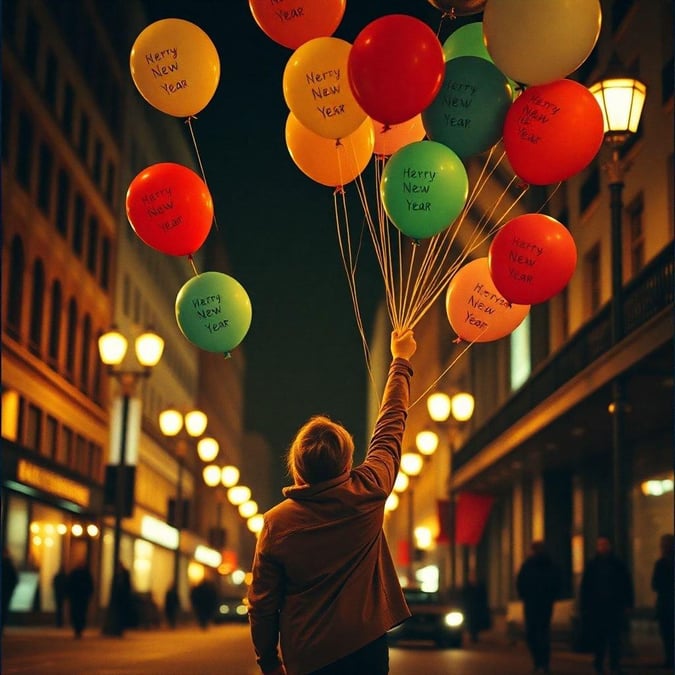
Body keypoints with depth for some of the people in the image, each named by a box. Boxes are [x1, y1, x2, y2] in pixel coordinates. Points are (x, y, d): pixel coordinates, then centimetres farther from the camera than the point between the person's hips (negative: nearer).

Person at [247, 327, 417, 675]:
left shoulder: (277, 523, -8)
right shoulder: (367, 493, -6)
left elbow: (262, 603, -2)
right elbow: (391, 424, 9)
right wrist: (400, 361, 22)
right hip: (367, 644, 0)